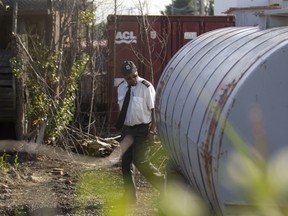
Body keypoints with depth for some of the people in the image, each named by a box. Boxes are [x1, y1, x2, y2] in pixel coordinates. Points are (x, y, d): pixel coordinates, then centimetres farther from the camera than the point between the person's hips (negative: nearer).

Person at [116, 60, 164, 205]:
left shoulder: (146, 87, -14)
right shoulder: (121, 87, 4)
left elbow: (153, 110, -12)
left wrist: (152, 131, -16)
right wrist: (120, 126, 13)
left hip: (142, 129, -6)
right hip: (127, 129, 6)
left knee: (140, 161, -13)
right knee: (125, 163, 7)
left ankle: (164, 186, 6)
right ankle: (129, 197, 19)